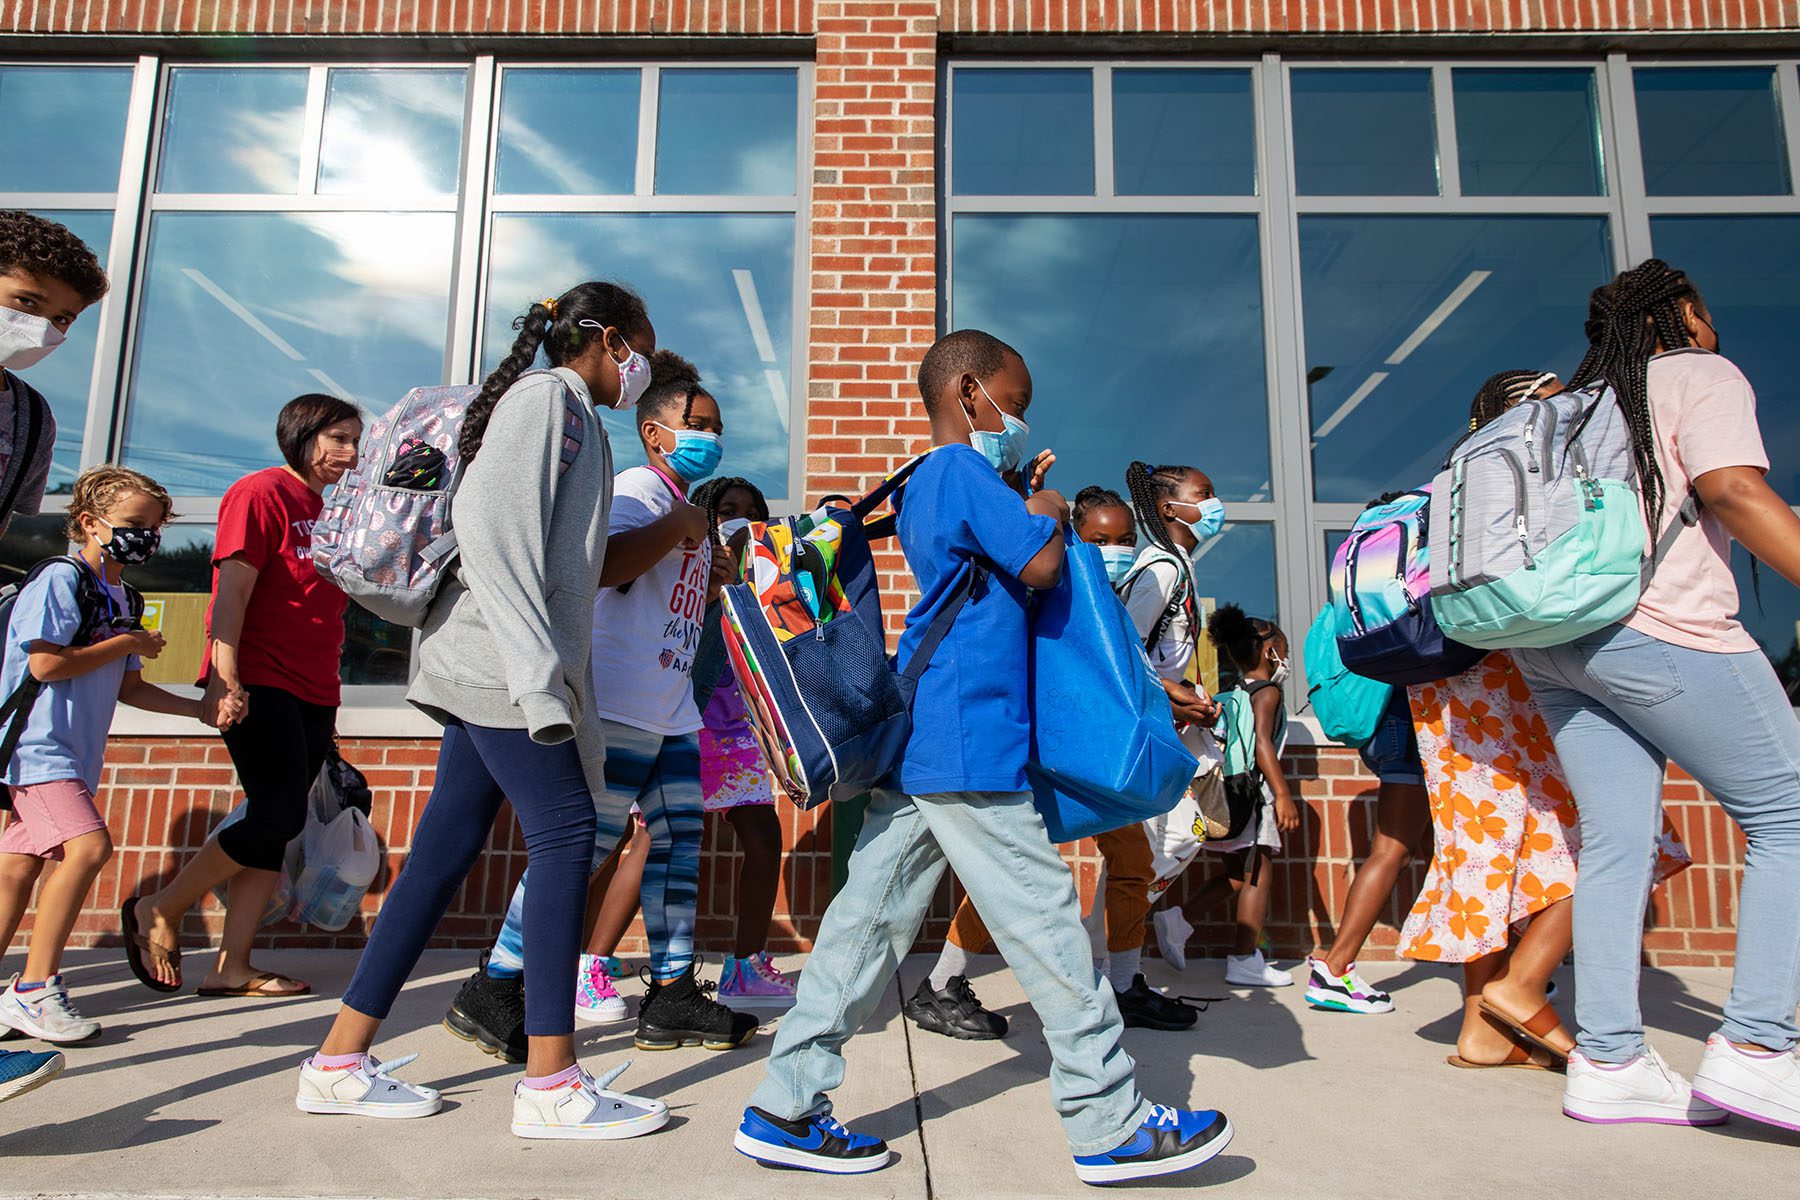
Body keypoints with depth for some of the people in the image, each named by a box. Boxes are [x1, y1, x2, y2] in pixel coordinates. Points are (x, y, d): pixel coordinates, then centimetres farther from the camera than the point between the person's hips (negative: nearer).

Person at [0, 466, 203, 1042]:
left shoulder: (125, 600, 15)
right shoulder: (61, 579, -9)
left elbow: (128, 688, 19)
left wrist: (201, 709, 12)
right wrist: (127, 644, -9)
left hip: (75, 754, 9)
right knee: (88, 845, -20)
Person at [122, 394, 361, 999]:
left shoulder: (324, 509, 20)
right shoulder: (261, 492, -4)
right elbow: (231, 592, -13)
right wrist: (225, 681, -21)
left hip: (311, 692, 8)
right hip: (260, 685, -8)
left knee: (274, 825, 4)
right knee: (280, 815, -12)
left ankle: (232, 966, 9)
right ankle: (158, 911, 8)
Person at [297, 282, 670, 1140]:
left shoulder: (571, 416, 24)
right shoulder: (544, 396, -5)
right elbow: (488, 524, -18)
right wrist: (536, 666, -24)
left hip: (497, 674, 10)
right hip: (497, 662, -10)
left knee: (445, 852, 9)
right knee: (565, 834, -10)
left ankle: (340, 1061, 17)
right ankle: (551, 1083, -4)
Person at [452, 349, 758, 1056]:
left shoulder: (687, 508, 23)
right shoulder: (637, 489, -7)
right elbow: (602, 567, -28)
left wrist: (722, 567, 19)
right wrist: (680, 526, -18)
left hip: (674, 713, 10)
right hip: (621, 706, -10)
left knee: (679, 845, 9)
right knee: (580, 847, -6)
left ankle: (672, 995, 16)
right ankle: (492, 991, 8)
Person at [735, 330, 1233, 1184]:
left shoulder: (923, 486, 22)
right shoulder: (964, 470, -9)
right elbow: (1039, 568, -15)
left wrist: (1022, 505, 16)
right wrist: (1049, 514, 4)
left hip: (911, 745, 10)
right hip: (968, 745, -10)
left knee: (869, 918, 10)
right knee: (1045, 925, -1)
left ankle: (785, 1110, 16)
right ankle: (1110, 1124, 12)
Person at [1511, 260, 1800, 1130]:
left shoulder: (1580, 401, 25)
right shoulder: (1700, 375, 5)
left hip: (1549, 641, 7)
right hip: (1659, 629, -7)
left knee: (1614, 841, 6)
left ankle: (1606, 1060, 5)